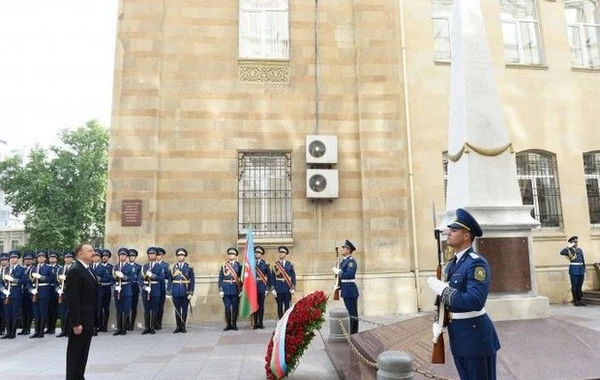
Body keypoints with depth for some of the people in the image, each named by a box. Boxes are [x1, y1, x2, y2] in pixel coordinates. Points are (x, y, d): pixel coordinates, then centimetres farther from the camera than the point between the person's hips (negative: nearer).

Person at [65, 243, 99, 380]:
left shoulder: (88, 270, 14)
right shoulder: (75, 271, -16)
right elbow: (72, 299, -20)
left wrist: (94, 320, 14)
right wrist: (76, 323, -22)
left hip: (88, 321, 9)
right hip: (79, 322, -9)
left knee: (83, 353, 15)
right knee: (75, 353, 2)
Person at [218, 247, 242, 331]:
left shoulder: (239, 265, 4)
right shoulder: (224, 266, 5)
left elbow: (242, 278, 2)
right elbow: (220, 279, 3)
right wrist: (220, 290, -5)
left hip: (235, 290, 0)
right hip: (226, 290, 0)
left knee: (235, 307, 5)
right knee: (227, 308, 5)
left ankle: (234, 324, 17)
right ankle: (228, 324, 15)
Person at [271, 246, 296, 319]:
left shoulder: (290, 264, 3)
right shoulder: (275, 265, 2)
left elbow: (293, 277, 3)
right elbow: (272, 277, 1)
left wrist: (293, 288, -5)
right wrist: (273, 289, -6)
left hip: (287, 289, 0)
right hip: (278, 289, 0)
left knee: (287, 306, 3)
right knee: (279, 306, 5)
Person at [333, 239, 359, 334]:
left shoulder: (351, 261, -14)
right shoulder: (344, 261, 15)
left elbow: (350, 274, -26)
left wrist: (338, 271, -18)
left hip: (350, 290, -10)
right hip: (345, 291, 10)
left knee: (353, 313, -3)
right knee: (349, 312, 15)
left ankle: (354, 334, 3)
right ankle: (351, 332, 23)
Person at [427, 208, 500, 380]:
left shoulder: (477, 263, -18)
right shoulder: (451, 264, 9)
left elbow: (475, 302, -29)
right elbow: (444, 298, 14)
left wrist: (442, 288, -23)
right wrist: (438, 323, -1)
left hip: (476, 335, -8)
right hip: (457, 335, 9)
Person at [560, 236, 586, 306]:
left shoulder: (580, 250, 14)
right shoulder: (569, 250, -3)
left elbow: (583, 260, 17)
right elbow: (562, 253, -25)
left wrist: (584, 270, 13)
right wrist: (569, 246, -21)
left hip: (581, 270, 5)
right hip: (573, 270, -5)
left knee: (579, 286, 8)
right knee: (574, 286, -1)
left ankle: (579, 301, 14)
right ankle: (575, 301, 5)